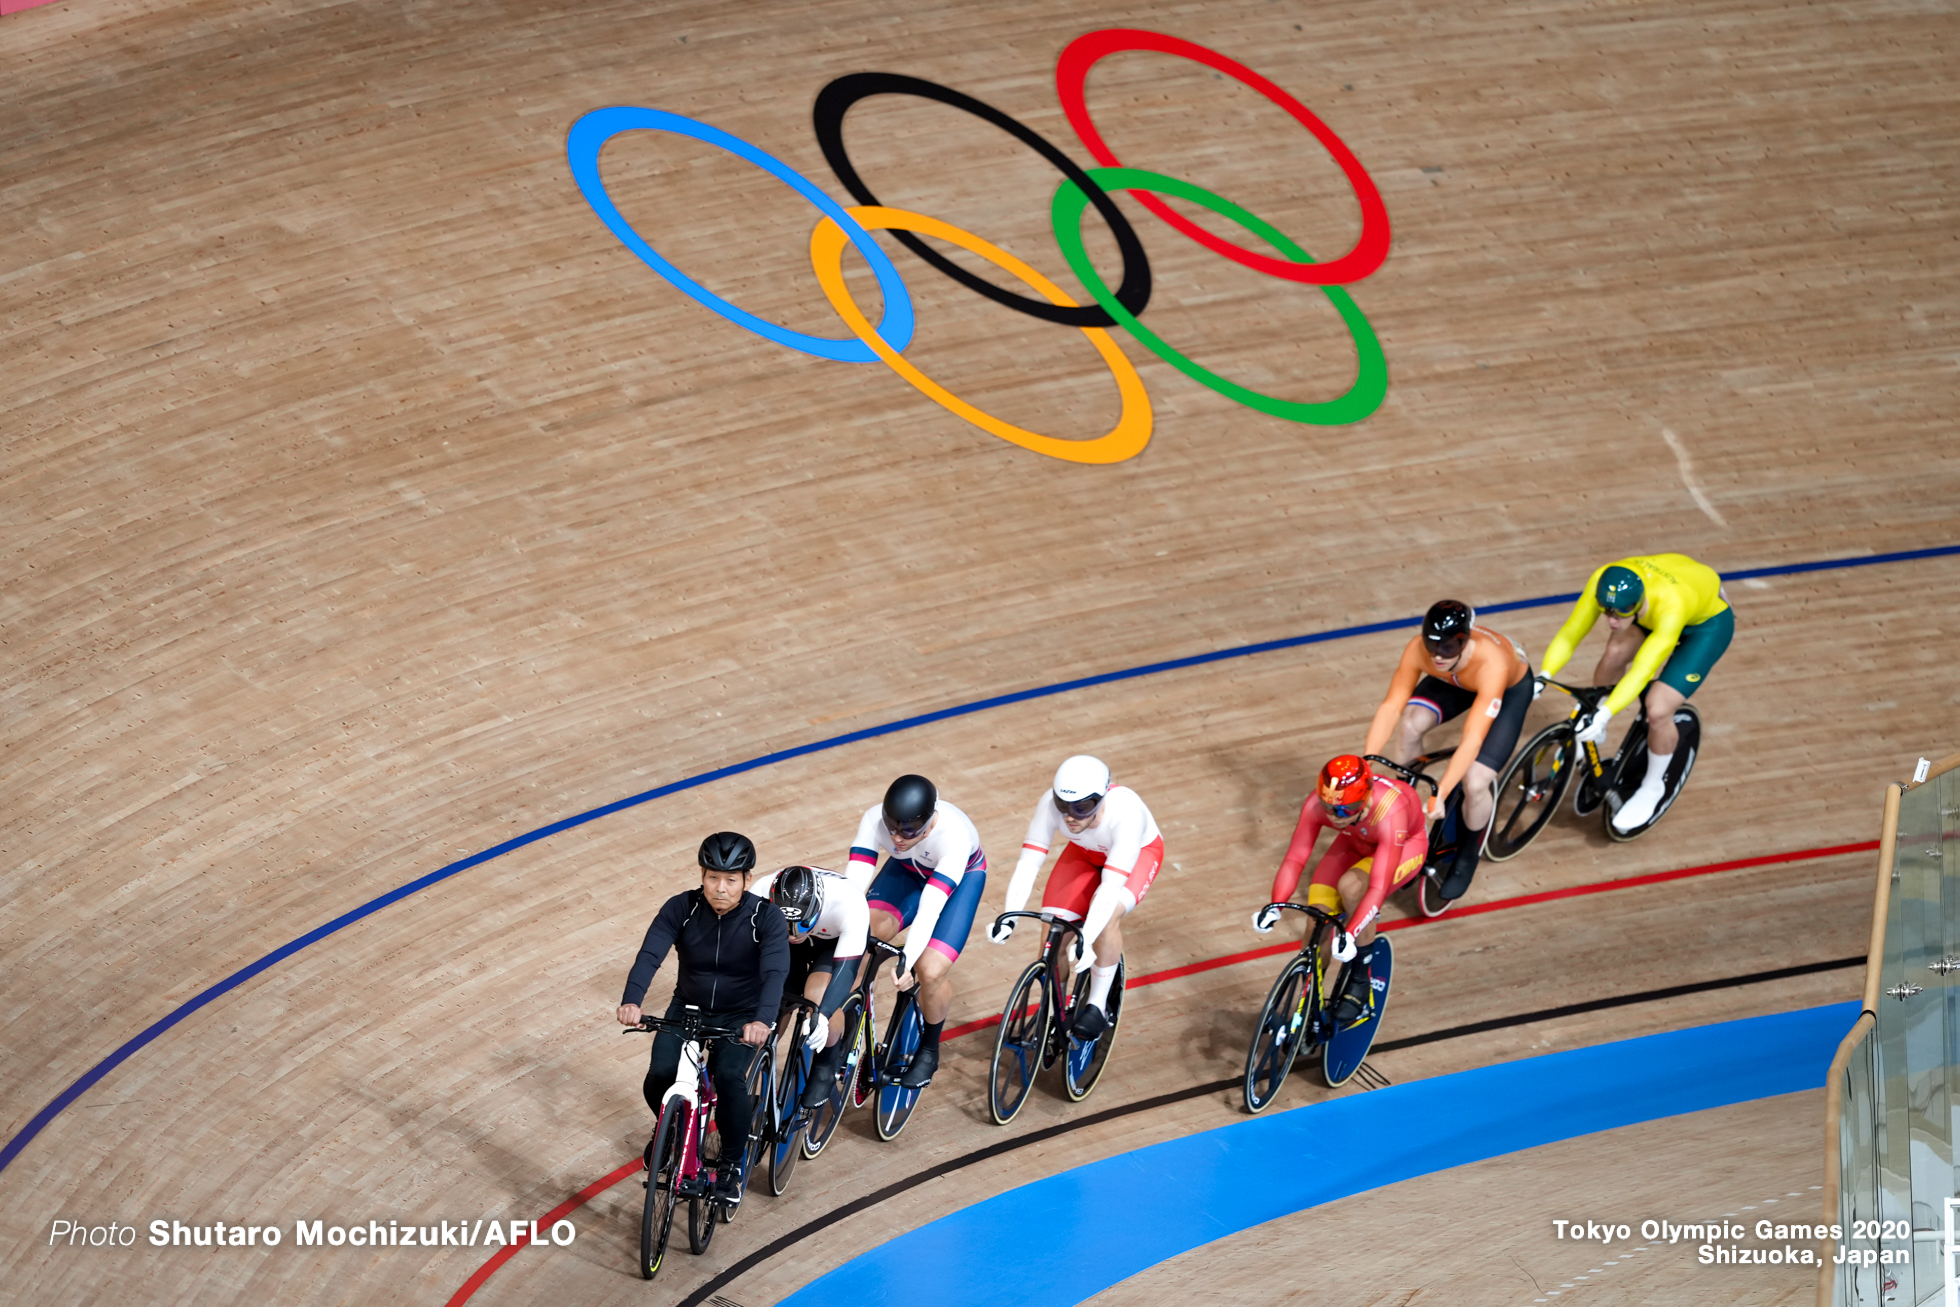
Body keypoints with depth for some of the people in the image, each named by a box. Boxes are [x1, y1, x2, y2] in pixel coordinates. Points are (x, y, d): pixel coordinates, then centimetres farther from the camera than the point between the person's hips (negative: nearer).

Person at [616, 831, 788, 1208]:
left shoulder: (766, 918, -20)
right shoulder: (681, 908, -15)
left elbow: (775, 972, -33)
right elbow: (649, 955, -27)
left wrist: (763, 1020, -52)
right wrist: (631, 1001, -46)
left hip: (742, 1016, -2)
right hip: (689, 1007, 2)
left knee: (729, 1076, -29)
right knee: (660, 1076, -19)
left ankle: (732, 1163, -4)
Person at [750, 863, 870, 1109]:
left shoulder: (848, 902, -41)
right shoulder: (759, 896, -36)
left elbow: (845, 970, -43)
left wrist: (822, 1015, -57)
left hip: (839, 940, -3)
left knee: (818, 996, -27)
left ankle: (826, 1065, -2)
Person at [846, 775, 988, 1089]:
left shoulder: (954, 835, -42)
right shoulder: (874, 819, -32)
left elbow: (931, 906, -47)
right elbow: (853, 882, -38)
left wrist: (908, 961, -57)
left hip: (962, 875, -3)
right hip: (909, 870, 3)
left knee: (930, 971, -19)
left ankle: (929, 1051, 10)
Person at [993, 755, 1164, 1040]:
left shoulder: (1126, 812, -42)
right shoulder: (1050, 803, -33)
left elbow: (1111, 885, -45)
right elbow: (1029, 861, -32)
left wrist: (1086, 940, -53)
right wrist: (1009, 917, -43)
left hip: (1139, 852, -3)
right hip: (1085, 853, 3)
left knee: (1108, 914, -32)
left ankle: (1097, 1006, -13)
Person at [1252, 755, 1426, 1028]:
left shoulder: (1389, 813, -42)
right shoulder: (1317, 804, -31)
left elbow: (1378, 888, -44)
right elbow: (1295, 858, -27)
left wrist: (1350, 934, -54)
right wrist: (1274, 905, -41)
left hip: (1406, 842, -4)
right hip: (1356, 844, 4)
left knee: (1350, 886, -33)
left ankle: (1361, 980, -13)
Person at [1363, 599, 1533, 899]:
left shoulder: (1492, 663, -45)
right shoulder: (1418, 650, -34)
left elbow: (1472, 739, -45)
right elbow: (1391, 706, -29)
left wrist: (1440, 793, -49)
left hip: (1511, 688, -4)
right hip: (1454, 682, 4)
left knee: (1475, 783, -19)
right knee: (1410, 724, -25)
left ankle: (1468, 854, 12)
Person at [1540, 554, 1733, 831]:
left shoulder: (1669, 608, -45)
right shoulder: (1603, 584, -32)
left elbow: (1641, 672, -48)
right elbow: (1569, 635, -27)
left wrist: (1604, 715, -56)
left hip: (1708, 622, -6)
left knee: (1658, 711, -18)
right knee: (1614, 654, -20)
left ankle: (1653, 787, 9)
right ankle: (1592, 738, 7)